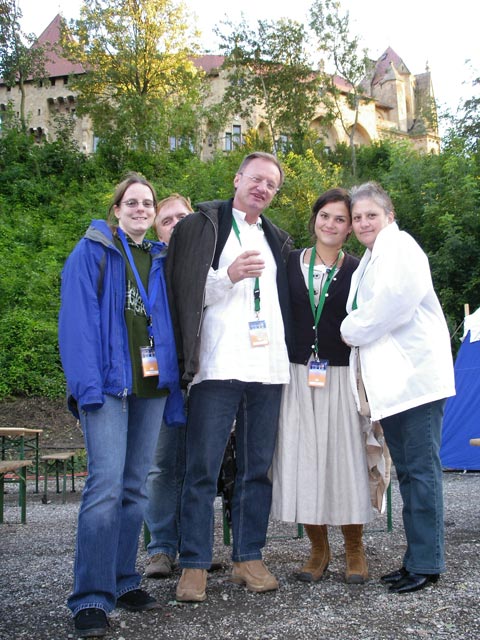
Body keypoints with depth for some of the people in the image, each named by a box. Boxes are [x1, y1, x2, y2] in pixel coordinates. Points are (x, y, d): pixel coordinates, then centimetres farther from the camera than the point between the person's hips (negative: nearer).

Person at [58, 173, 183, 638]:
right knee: (106, 485, -13)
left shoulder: (159, 260, 17)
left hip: (151, 383, 5)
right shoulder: (92, 252, 1)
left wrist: (172, 382, 9)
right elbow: (77, 319, -7)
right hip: (109, 381, -5)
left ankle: (123, 581, 19)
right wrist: (87, 385, -17)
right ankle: (91, 599, -7)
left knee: (135, 486, 9)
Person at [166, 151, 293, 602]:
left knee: (257, 467, 8)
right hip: (218, 364, -5)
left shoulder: (277, 240, 21)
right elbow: (183, 293, -1)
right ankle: (194, 564, 4)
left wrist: (290, 353, 15)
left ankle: (248, 558, 18)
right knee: (203, 468, -4)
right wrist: (229, 276, -13)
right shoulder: (199, 226, 5)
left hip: (268, 366, 5)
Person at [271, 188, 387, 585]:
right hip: (298, 376, 2)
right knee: (302, 460, 3)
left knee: (346, 458, 0)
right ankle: (319, 549, 20)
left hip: (342, 378, -1)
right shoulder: (290, 262, 6)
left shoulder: (357, 270, 3)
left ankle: (355, 549, 19)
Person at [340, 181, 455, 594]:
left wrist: (353, 329, -5)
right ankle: (416, 558, 18)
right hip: (391, 378, 10)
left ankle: (426, 563, -1)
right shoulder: (370, 260, 23)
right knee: (406, 470, 11)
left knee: (420, 468, -7)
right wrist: (355, 331, 9)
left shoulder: (398, 244, -4)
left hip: (414, 372, -10)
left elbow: (397, 299, -17)